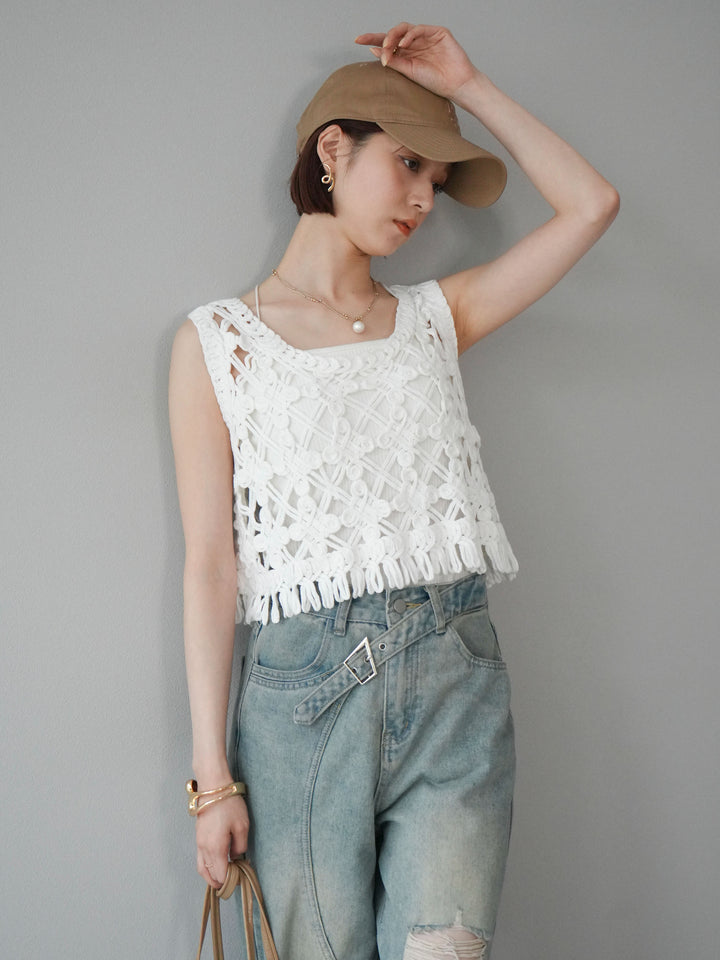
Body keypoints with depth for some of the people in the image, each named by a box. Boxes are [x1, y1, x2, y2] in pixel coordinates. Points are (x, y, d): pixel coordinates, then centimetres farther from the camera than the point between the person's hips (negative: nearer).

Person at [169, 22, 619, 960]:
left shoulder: (434, 317, 14)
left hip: (455, 681, 2)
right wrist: (213, 774, -4)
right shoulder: (217, 340, 4)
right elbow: (211, 564, -1)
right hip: (302, 689, -2)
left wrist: (469, 87, 12)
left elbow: (591, 204, 10)